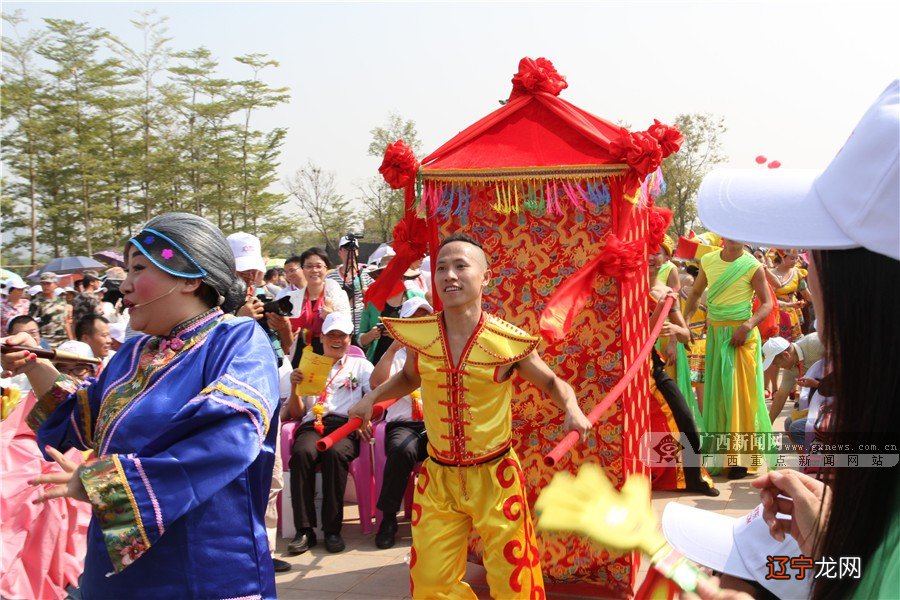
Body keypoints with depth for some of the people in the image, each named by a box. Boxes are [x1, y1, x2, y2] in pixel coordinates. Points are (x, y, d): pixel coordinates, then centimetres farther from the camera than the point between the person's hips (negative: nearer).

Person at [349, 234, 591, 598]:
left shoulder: (508, 342, -14)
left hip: (495, 477, -3)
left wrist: (572, 409, -17)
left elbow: (550, 382, 3)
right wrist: (372, 398, 2)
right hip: (438, 477, 3)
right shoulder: (419, 336, -5)